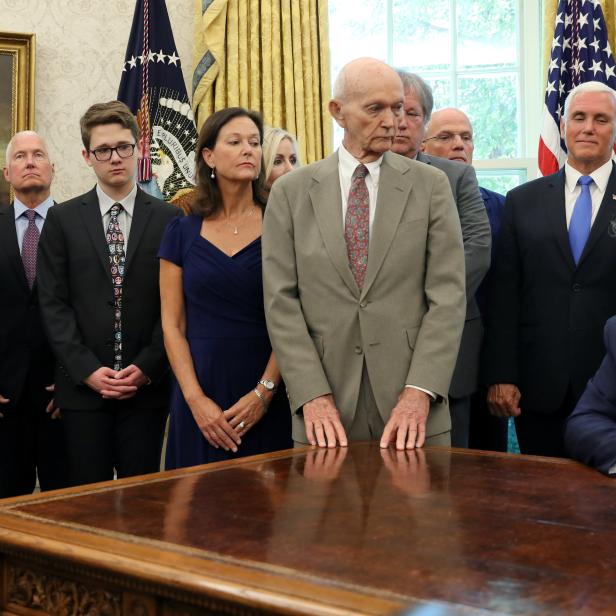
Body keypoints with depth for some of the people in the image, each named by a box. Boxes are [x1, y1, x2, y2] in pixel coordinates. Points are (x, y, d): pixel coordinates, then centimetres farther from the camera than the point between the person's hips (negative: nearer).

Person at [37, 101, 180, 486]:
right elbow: (54, 303, 1)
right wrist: (88, 370, -8)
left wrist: (147, 368, -8)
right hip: (82, 386, 0)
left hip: (148, 385, 0)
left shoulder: (169, 219, 4)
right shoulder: (63, 219, 6)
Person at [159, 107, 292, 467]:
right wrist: (196, 399, -8)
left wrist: (264, 392, -12)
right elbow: (172, 324, 3)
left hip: (268, 394, -1)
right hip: (200, 394, 1)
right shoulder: (183, 232, 5)